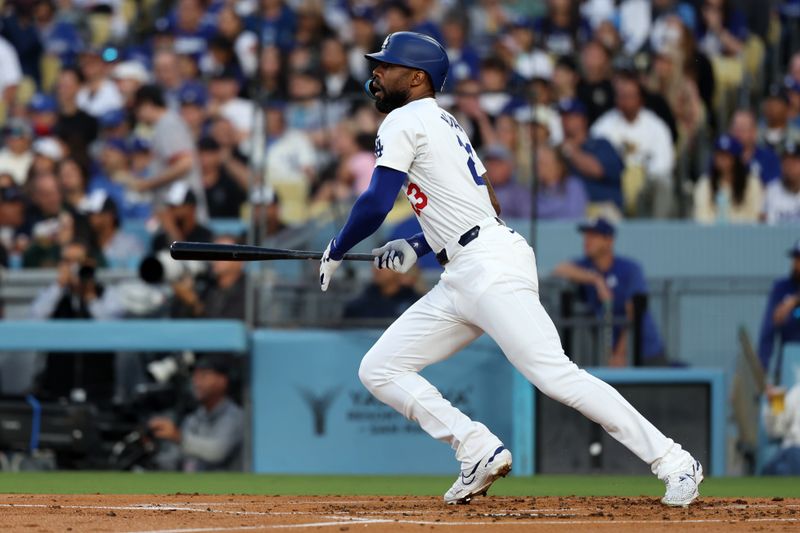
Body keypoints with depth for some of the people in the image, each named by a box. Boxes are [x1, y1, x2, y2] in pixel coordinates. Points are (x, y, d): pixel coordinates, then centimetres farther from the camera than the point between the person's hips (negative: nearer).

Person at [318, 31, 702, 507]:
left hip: (491, 266, -10)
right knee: (379, 370, 6)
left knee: (553, 373, -19)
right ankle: (479, 450, -2)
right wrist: (418, 247, 21)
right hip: (463, 279, 10)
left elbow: (376, 204, -12)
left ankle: (674, 462, -19)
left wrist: (336, 252, 5)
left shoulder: (405, 120, -3)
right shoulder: (445, 124, 25)